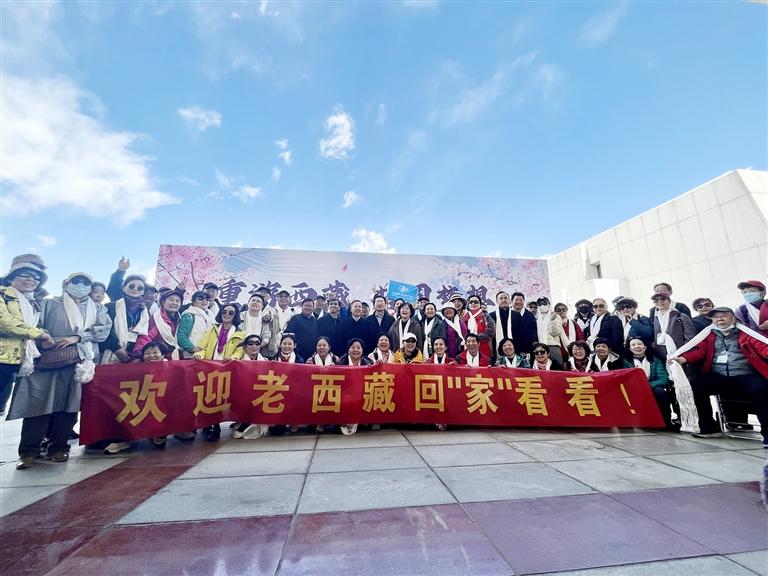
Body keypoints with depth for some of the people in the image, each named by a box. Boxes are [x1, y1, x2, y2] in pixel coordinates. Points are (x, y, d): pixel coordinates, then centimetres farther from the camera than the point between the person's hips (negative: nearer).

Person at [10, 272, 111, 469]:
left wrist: (77, 338, -10)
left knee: (70, 401, -2)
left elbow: (105, 328, 2)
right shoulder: (50, 303, 17)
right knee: (40, 401, -7)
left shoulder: (97, 309, 18)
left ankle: (58, 446, 8)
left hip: (80, 360, 1)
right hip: (48, 358, 0)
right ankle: (29, 450, 0)